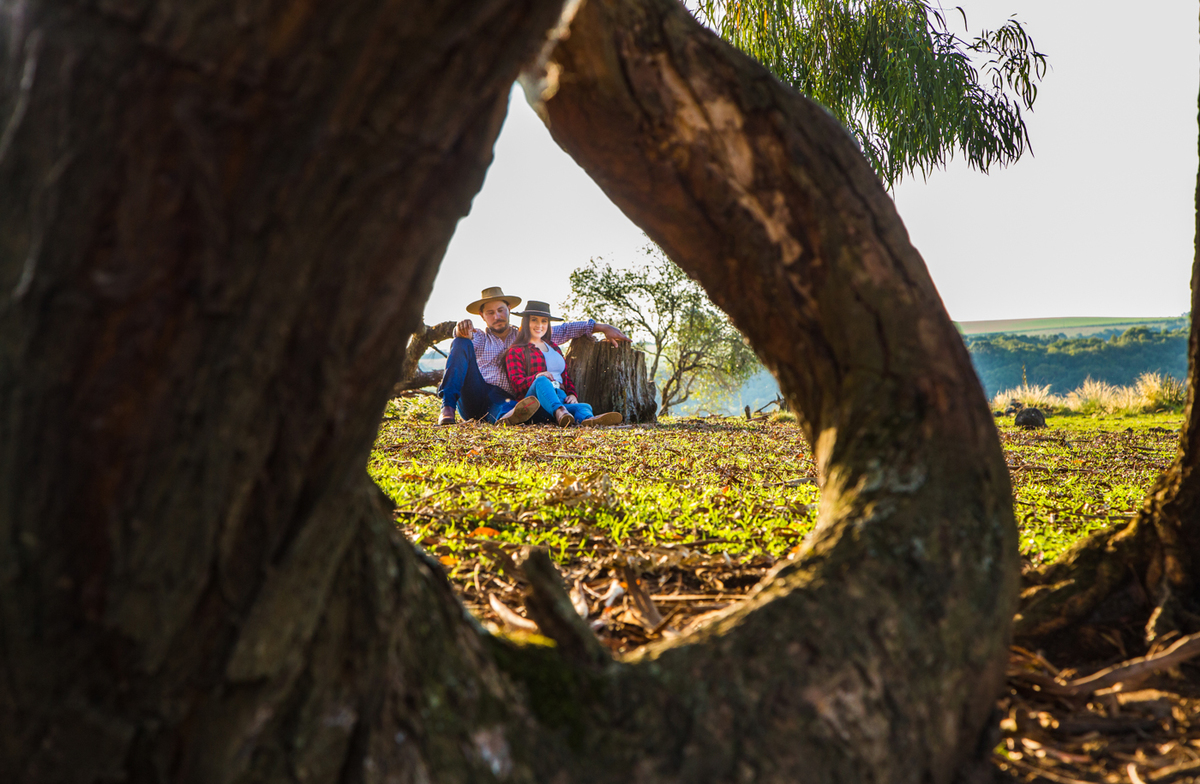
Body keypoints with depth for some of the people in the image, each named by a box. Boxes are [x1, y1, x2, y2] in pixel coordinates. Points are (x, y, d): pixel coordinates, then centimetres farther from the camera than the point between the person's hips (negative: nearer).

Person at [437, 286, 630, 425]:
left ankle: (507, 416, -81)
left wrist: (603, 327, 16)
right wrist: (463, 327, -32)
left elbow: (565, 330, 23)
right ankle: (448, 408, -37)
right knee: (461, 343, -21)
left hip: (501, 400, 0)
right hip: (472, 398, 0)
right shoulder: (479, 339, 20)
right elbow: (465, 337, -5)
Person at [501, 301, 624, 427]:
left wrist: (572, 394, 6)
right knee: (542, 381, -39)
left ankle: (588, 419, -70)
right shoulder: (516, 351, 12)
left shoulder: (554, 347, 31)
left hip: (561, 399, 5)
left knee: (584, 407, -32)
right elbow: (517, 384, -1)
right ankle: (559, 412, -69)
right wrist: (536, 377, -22)